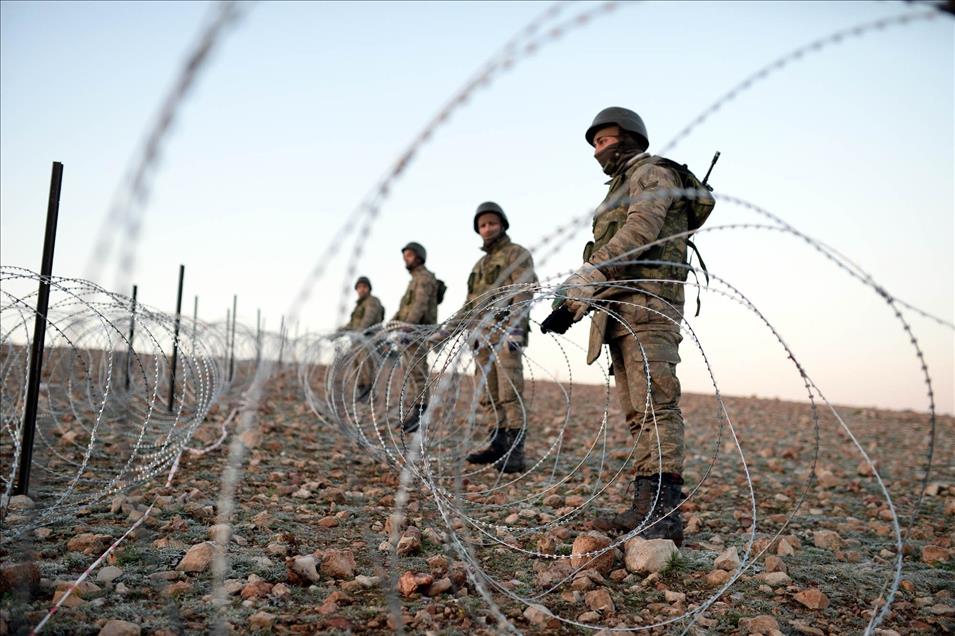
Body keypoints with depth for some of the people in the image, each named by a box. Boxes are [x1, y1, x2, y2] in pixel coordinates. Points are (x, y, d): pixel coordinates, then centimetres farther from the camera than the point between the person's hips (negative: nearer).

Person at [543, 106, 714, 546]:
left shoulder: (652, 172, 4)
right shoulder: (621, 189, 31)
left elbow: (639, 232, -16)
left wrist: (584, 278, -24)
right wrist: (576, 304, 11)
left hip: (647, 303, -9)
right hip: (620, 310, 9)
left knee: (655, 406, -17)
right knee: (637, 412, 3)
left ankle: (664, 512, -21)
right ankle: (645, 510, 3)